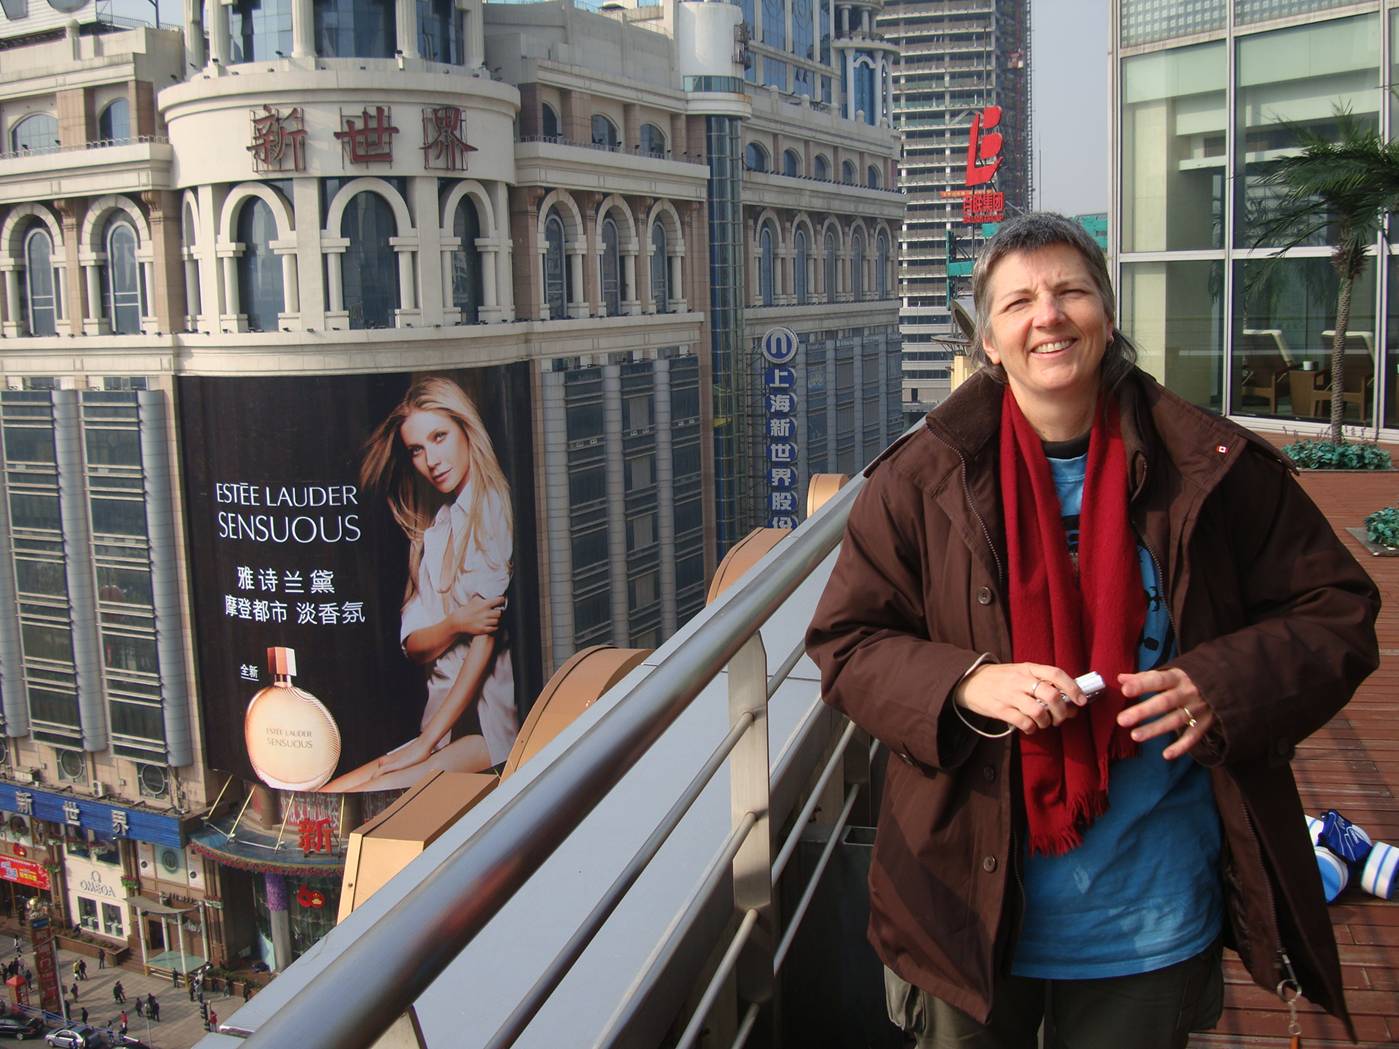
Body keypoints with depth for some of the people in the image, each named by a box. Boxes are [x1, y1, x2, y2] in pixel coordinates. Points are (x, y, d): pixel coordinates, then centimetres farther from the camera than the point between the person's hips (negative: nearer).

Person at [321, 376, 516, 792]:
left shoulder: (496, 510, -6)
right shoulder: (432, 528, 17)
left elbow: (486, 636, -11)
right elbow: (414, 645, 13)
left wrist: (425, 744, -12)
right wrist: (454, 624, -12)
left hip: (489, 723, -7)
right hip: (441, 723, 7)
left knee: (373, 796, -25)